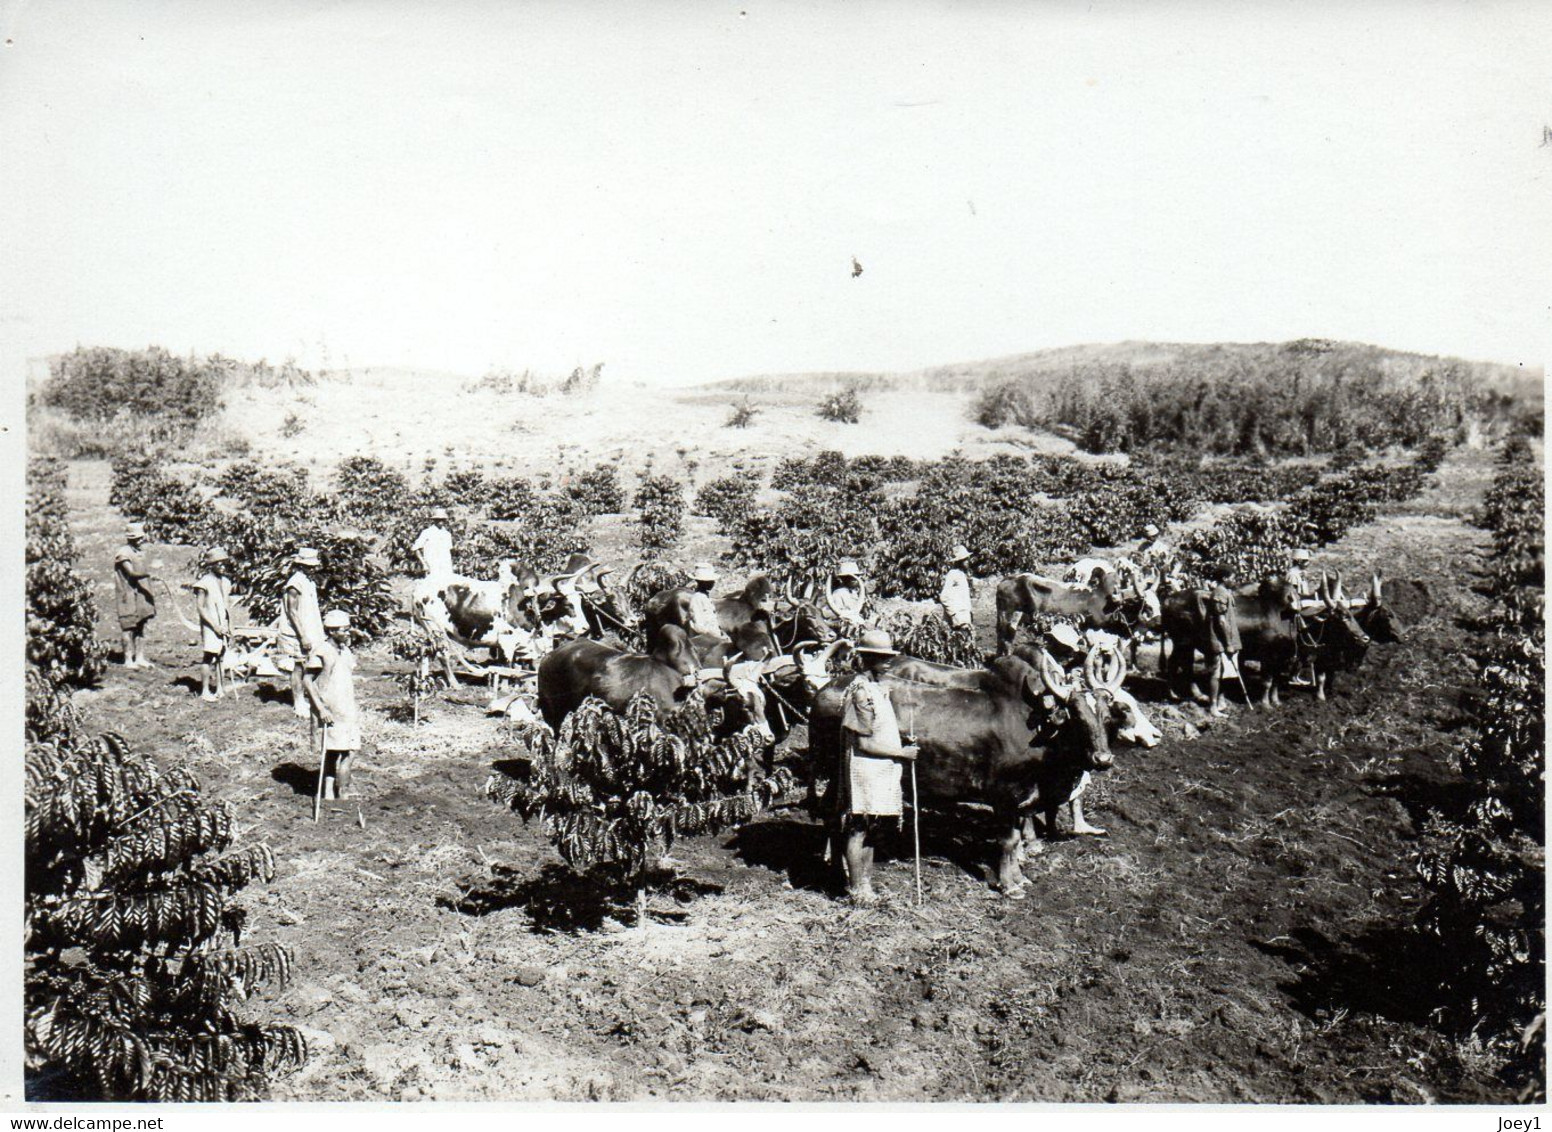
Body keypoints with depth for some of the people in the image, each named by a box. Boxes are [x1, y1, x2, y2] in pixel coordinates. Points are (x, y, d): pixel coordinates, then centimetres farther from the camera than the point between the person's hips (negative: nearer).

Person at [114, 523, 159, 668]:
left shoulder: (140, 552, 16)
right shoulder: (123, 553, -9)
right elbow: (131, 572, -22)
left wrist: (149, 593, 21)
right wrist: (148, 574, -36)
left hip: (142, 595, 8)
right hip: (129, 595, -8)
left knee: (141, 627, 9)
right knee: (129, 628, -4)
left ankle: (140, 658, 14)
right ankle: (128, 660, 1)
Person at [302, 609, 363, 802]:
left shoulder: (345, 651, 14)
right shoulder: (321, 651, -10)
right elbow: (307, 680, -12)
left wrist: (355, 710, 20)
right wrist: (320, 708, -18)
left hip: (347, 709, 8)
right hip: (331, 711, -8)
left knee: (334, 752, 10)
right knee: (346, 753, -11)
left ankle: (329, 793, 16)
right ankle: (343, 794, -5)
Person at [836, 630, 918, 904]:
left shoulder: (878, 687, 13)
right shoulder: (861, 691, -16)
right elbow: (865, 743, -18)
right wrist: (901, 753, -14)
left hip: (881, 771, 10)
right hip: (864, 770, -10)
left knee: (870, 829, 15)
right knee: (859, 830, 0)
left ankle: (865, 884, 24)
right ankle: (856, 889, 9)